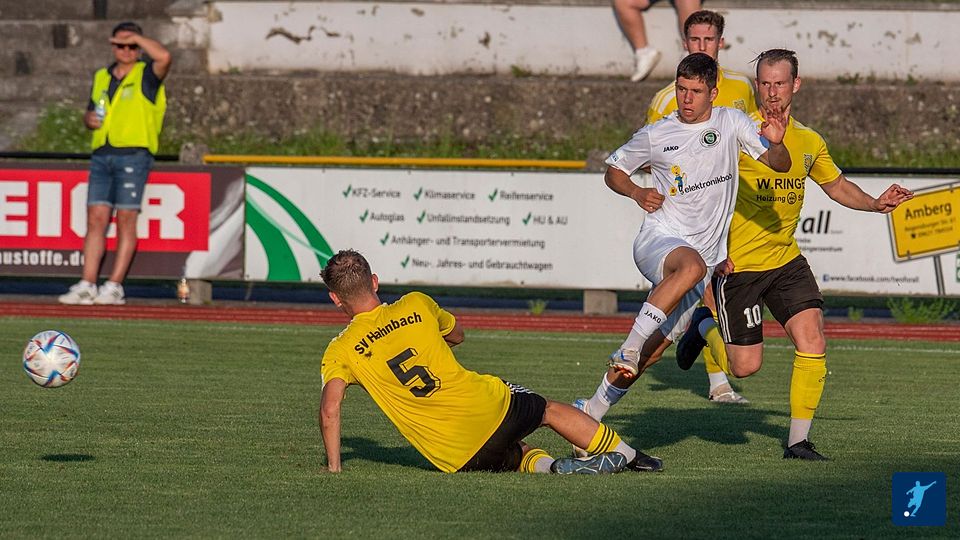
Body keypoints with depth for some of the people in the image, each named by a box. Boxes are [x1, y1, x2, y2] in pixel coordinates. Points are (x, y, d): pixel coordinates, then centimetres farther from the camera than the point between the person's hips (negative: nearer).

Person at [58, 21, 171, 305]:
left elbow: (163, 56, -22)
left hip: (133, 156, -6)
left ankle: (115, 287, -4)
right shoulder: (101, 77, 19)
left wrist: (136, 38, -10)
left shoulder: (146, 75, 1)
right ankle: (87, 286, 0)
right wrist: (90, 119, 4)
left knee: (126, 220, -5)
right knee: (95, 218, 1)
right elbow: (90, 113, 28)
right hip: (102, 155, 6)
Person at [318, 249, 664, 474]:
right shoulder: (415, 305, 6)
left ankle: (546, 465, -5)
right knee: (551, 410, 31)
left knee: (515, 456, 27)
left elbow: (330, 409, -15)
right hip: (488, 408, 2)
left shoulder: (340, 352, -2)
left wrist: (334, 468, -5)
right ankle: (631, 458, 35)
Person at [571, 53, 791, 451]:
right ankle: (629, 346, -40)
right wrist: (637, 193, -5)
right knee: (693, 265, -40)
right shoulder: (657, 135, 2)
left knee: (652, 353, -2)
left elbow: (780, 165, -1)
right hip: (658, 239, -3)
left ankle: (592, 410, 11)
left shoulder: (731, 123, 4)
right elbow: (613, 171, 16)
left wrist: (776, 144, -24)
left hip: (706, 251, 3)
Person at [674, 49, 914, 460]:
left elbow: (836, 185, 22)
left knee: (812, 340, -14)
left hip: (787, 261, 5)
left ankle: (798, 440, -3)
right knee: (745, 366, -1)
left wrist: (876, 204, 4)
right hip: (738, 264, -5)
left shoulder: (810, 143, 6)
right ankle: (704, 326, 32)